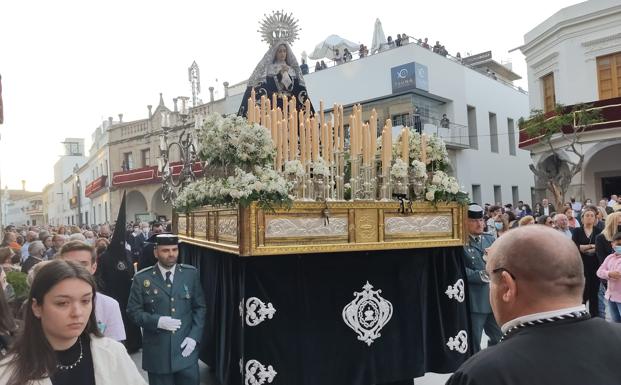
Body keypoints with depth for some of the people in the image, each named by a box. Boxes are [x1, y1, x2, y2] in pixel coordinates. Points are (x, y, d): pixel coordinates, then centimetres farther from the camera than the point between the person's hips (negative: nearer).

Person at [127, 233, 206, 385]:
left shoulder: (191, 273, 2)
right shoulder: (142, 278, -3)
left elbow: (200, 307, 5)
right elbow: (133, 311, 0)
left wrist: (194, 336, -6)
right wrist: (157, 321, -16)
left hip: (186, 350, 1)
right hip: (157, 353, -1)